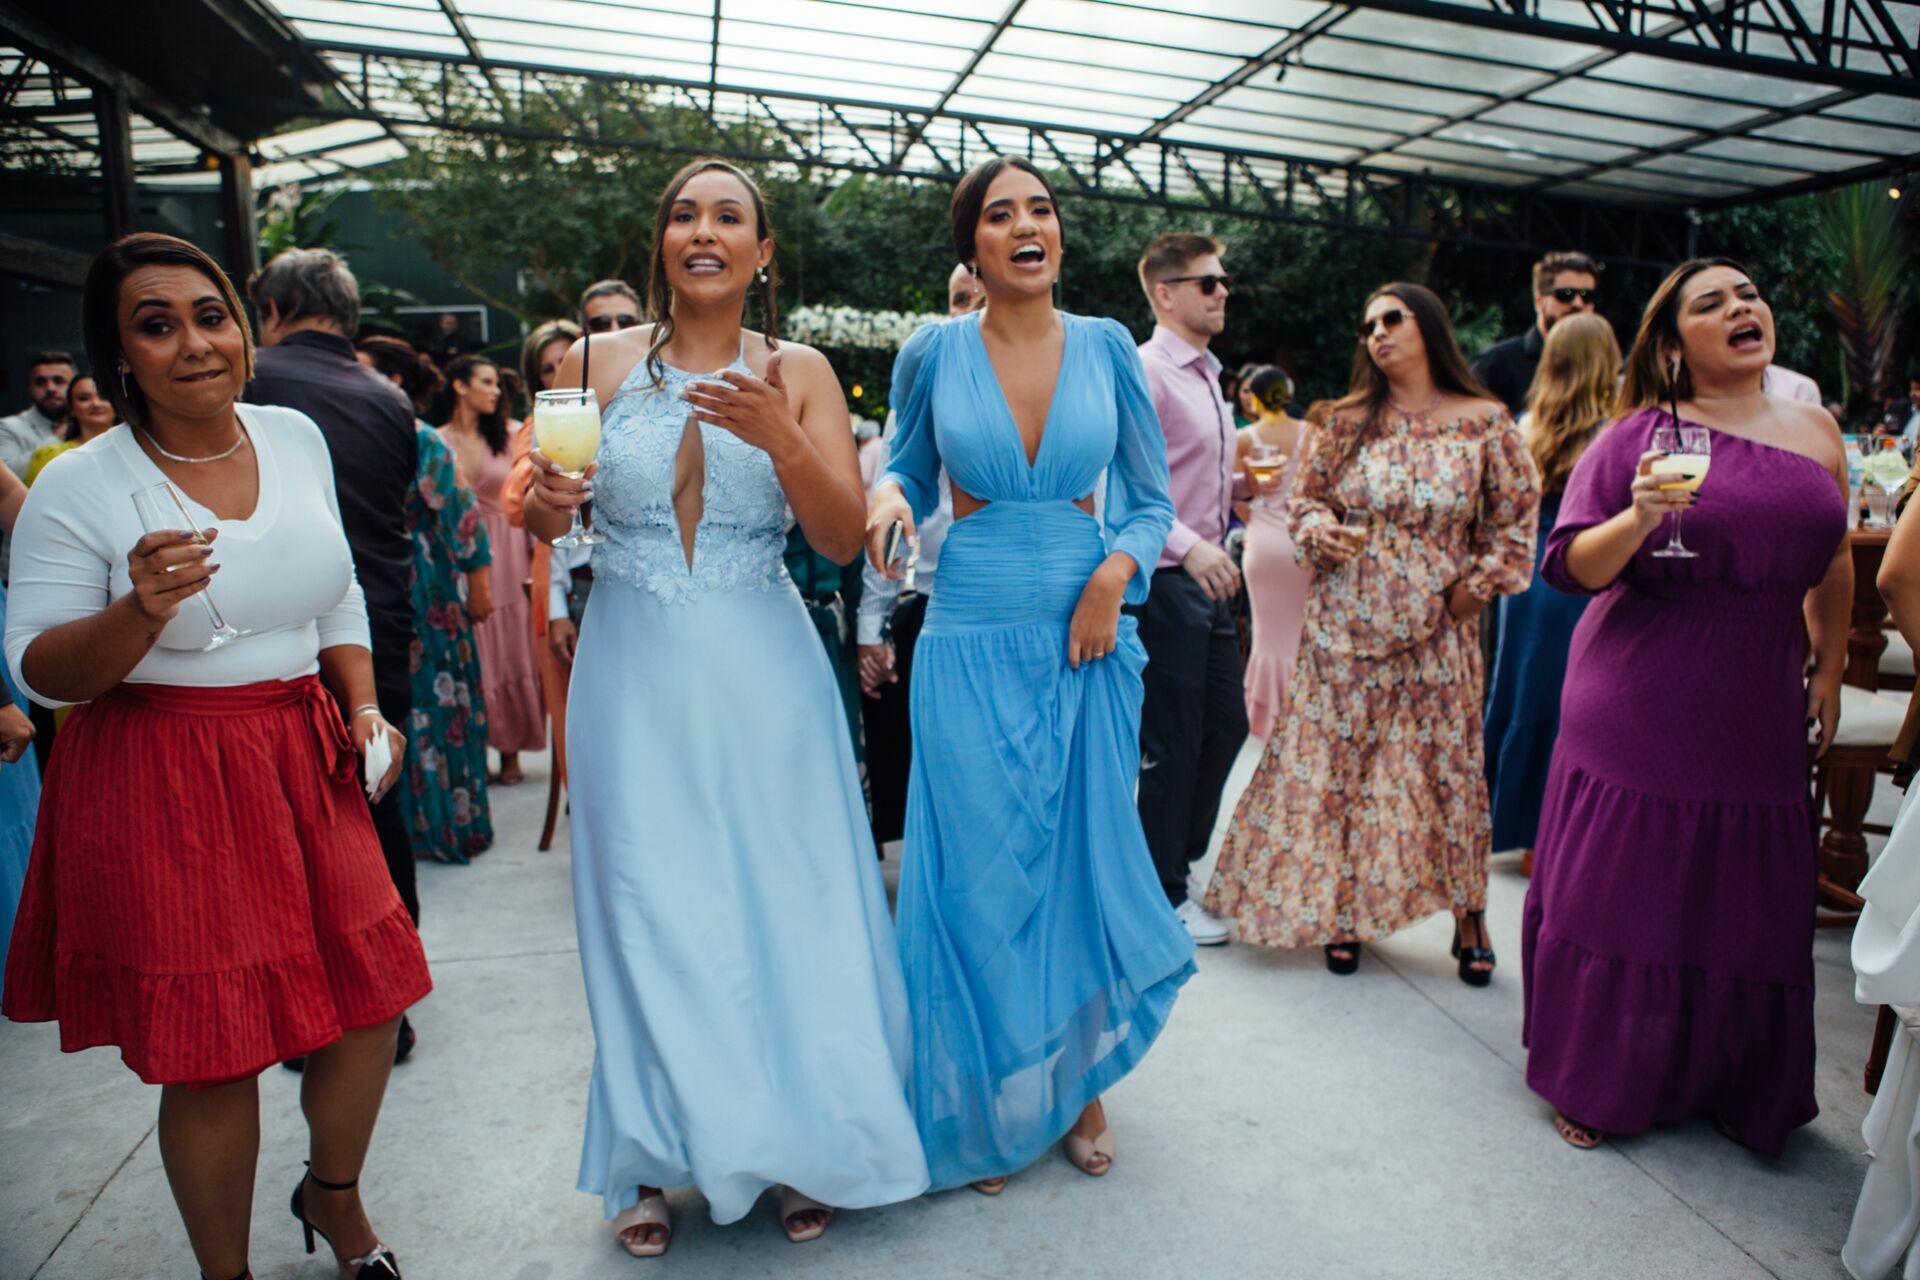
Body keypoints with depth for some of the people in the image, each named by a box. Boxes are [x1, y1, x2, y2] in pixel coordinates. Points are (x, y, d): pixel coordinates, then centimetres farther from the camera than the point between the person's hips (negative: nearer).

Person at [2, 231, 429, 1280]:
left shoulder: (295, 437, 4)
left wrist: (365, 709, 4)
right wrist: (139, 613, -25)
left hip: (306, 765, 5)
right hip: (166, 790, -4)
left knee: (369, 1001, 9)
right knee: (213, 1055, 2)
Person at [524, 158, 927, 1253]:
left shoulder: (800, 373, 1)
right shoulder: (597, 362, 3)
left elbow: (845, 538, -8)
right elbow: (540, 523, 7)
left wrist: (780, 437, -23)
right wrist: (546, 503, -16)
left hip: (763, 677, 0)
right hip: (635, 674, 1)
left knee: (784, 905, 5)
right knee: (647, 912, 6)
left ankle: (801, 1144, 26)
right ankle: (654, 1158, 26)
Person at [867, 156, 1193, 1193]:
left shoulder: (1106, 346, 3)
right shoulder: (934, 353, -1)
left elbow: (1152, 498, 7)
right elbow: (910, 471, 12)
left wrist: (1114, 574, -11)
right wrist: (890, 497, -11)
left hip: (1087, 638, 1)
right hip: (972, 645, -1)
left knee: (1086, 863, 9)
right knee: (983, 877, 4)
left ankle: (1079, 1082, 32)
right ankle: (990, 1109, 25)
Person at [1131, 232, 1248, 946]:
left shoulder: (1207, 377, 17)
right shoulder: (1147, 372, -12)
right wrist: (1188, 547, -27)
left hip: (1210, 576, 10)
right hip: (1168, 579, -10)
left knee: (1226, 720, 17)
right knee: (1173, 740, 0)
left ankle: (1184, 860, 34)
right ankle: (1165, 894, 15)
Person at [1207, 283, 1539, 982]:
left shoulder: (1485, 423, 0)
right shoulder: (1345, 423, 4)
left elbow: (1518, 518, 6)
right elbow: (1303, 499, 11)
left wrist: (1477, 585, -2)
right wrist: (1320, 531, -10)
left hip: (1437, 631, -1)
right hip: (1346, 625, 1)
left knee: (1448, 765, 3)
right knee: (1336, 761, 3)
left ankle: (1468, 914, 18)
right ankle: (1340, 908, 18)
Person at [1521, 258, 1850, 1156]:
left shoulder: (1815, 430, 9)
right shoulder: (1640, 434, -4)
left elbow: (1834, 568, 19)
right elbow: (1572, 567, -9)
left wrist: (1828, 674, 17)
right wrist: (1637, 518, -26)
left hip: (1758, 712, 4)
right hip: (1638, 709, -4)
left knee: (1745, 902, 10)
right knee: (1619, 890, 5)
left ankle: (1731, 1083, 31)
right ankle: (1595, 1083, 23)